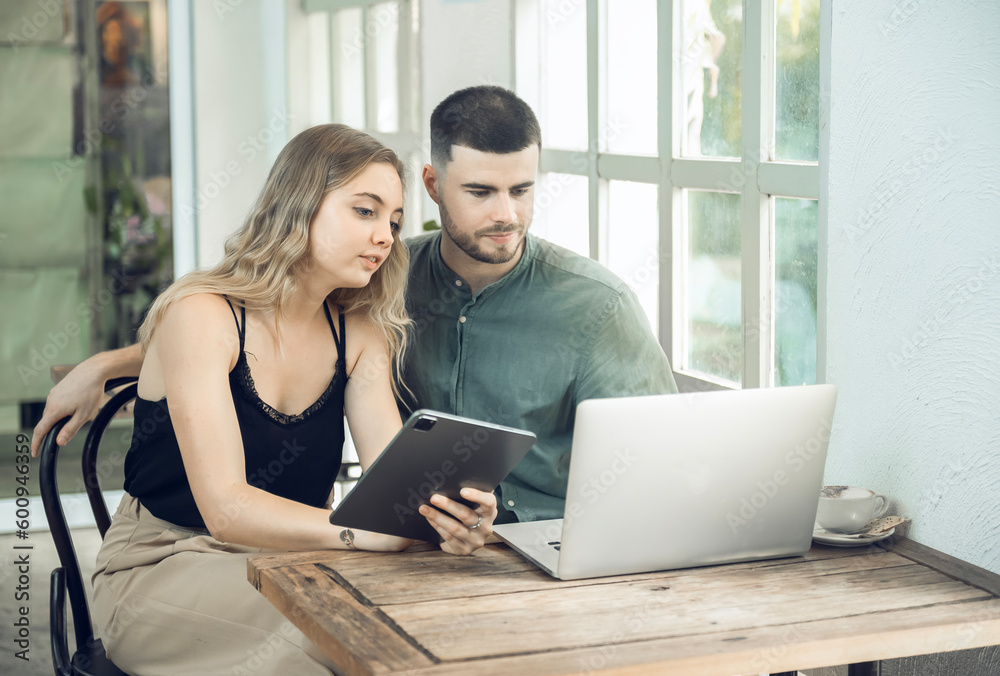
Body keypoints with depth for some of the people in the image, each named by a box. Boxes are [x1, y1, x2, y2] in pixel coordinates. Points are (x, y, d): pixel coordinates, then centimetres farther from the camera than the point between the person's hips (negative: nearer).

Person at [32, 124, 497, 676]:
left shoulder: (359, 332, 3)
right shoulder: (201, 315, -17)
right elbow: (226, 507, -26)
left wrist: (452, 515, -34)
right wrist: (367, 530, -41)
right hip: (163, 568, -6)